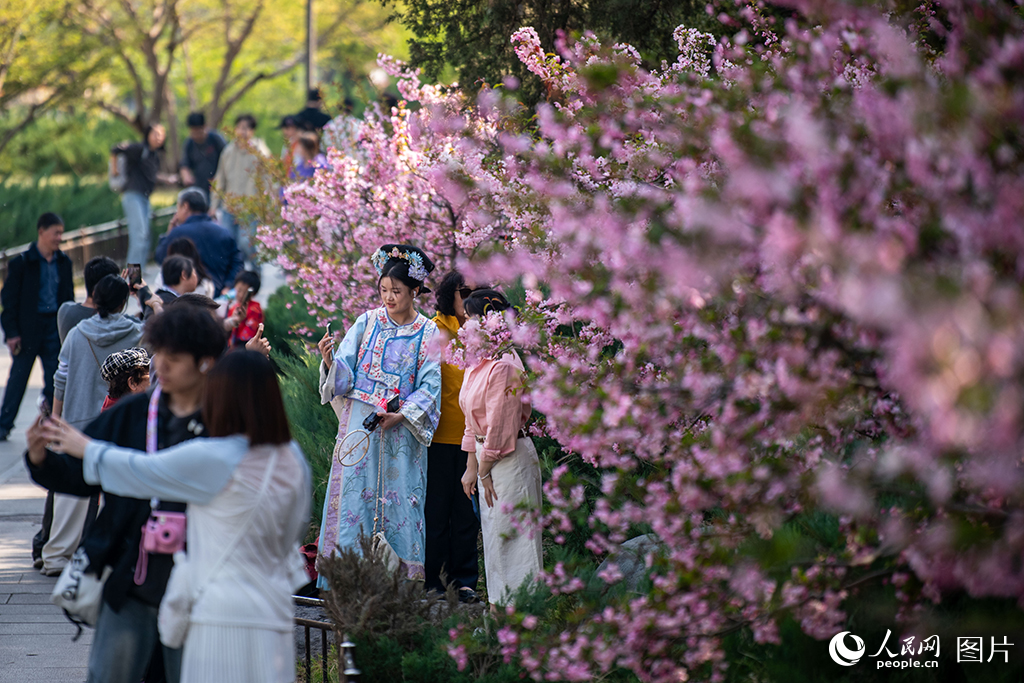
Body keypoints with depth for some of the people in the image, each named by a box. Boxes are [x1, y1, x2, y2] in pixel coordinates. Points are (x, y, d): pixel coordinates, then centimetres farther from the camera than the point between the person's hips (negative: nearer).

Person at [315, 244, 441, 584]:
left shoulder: (428, 333, 3)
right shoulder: (367, 322, 5)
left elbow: (430, 385, -1)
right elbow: (345, 374, 1)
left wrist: (401, 415, -12)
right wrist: (330, 361, -20)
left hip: (402, 430, 0)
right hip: (360, 422, 1)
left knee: (398, 498, -2)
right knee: (354, 491, -4)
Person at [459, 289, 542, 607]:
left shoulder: (503, 366, -20)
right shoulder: (477, 363, 10)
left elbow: (500, 425, -20)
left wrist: (485, 469, -12)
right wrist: (472, 466, 13)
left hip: (510, 458, -10)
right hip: (488, 458, 10)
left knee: (511, 537, -5)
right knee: (493, 536, 14)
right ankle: (499, 607, 21)